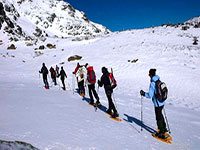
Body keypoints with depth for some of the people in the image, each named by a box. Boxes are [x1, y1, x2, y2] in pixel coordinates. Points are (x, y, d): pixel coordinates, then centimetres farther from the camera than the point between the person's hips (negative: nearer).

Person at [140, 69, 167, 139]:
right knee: (160, 115, 25)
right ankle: (164, 128, 40)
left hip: (157, 104, -8)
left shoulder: (152, 84, -22)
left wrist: (143, 93, -7)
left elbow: (150, 95, -22)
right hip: (162, 102, 8)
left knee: (159, 118, 6)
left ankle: (161, 133, 18)